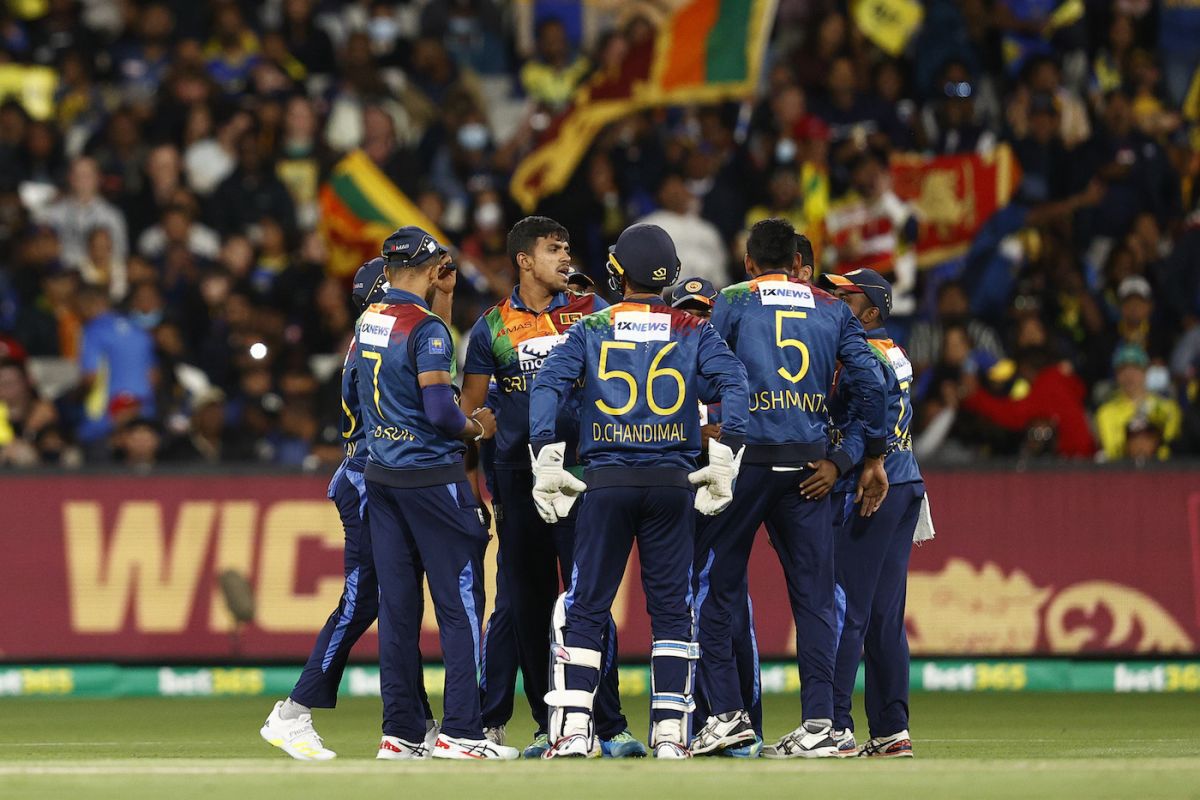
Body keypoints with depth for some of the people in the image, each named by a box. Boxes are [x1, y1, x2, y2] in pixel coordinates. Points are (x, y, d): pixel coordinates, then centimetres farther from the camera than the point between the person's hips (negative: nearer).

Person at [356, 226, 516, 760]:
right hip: (431, 476, -8)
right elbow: (440, 410, -20)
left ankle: (402, 732, 9)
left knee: (396, 606, 8)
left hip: (381, 475, 8)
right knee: (459, 602, -3)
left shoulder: (368, 321, 9)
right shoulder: (426, 329, -14)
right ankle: (460, 731, -7)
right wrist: (476, 428, -2)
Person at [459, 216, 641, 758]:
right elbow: (469, 409, 11)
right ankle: (549, 726, 14)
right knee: (529, 606, 5)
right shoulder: (493, 326, 8)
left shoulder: (590, 312, 6)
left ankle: (610, 727, -8)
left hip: (581, 470, -2)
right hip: (517, 478, 2)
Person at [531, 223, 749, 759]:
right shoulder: (692, 331, 6)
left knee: (586, 606, 6)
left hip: (607, 482, 0)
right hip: (672, 481, 1)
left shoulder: (591, 329, 5)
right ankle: (669, 734, 2)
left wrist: (547, 464, -6)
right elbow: (733, 383, -6)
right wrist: (724, 463, -5)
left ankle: (573, 729, 0)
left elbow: (547, 385, -6)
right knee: (671, 606, 6)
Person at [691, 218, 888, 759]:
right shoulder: (832, 311, 13)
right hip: (810, 464, 3)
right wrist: (873, 460, 11)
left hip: (748, 456, -3)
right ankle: (818, 724, 0)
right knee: (813, 593, 5)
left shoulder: (733, 303, 6)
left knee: (714, 587, 5)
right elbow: (868, 382, 6)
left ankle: (727, 713, 1)